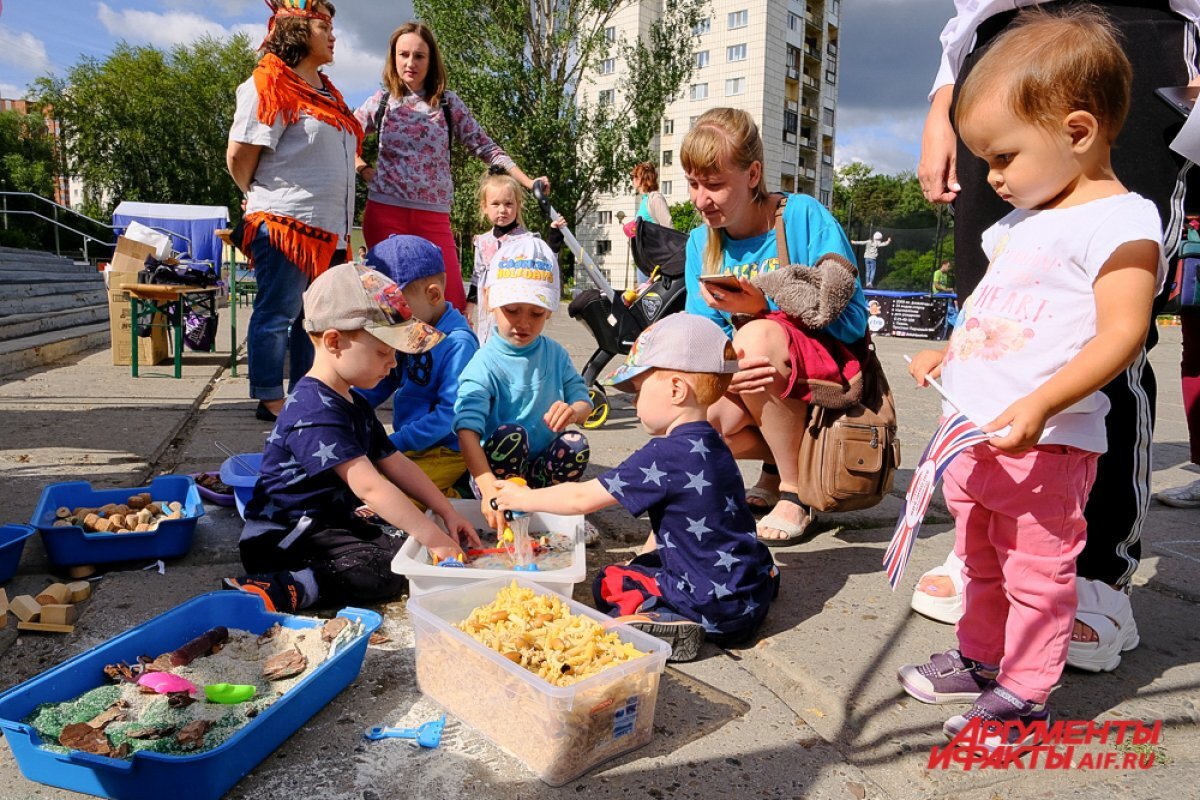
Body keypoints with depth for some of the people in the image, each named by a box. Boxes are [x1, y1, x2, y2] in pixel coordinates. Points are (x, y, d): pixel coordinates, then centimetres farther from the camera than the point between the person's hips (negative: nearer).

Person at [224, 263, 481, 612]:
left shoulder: (354, 404, 13)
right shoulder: (314, 411, -22)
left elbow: (395, 464, 14)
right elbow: (369, 486, -28)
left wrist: (447, 514, 6)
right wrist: (431, 535, -27)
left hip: (334, 523, 10)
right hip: (284, 539, -10)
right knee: (387, 571, -25)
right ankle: (279, 590, -26)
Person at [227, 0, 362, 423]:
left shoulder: (325, 91, 19)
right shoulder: (270, 85, -7)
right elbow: (239, 155, -10)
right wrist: (263, 198, 4)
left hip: (327, 228, 8)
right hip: (286, 223, -8)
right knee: (278, 313, -2)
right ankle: (270, 400, 5)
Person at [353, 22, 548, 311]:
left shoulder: (448, 103, 8)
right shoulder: (380, 102, 9)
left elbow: (485, 147, 7)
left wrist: (527, 182, -1)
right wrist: (364, 170, 3)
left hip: (434, 216, 0)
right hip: (385, 211, 0)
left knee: (453, 301, -8)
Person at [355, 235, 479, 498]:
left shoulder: (458, 343, -18)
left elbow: (450, 413, -22)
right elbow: (375, 386, 18)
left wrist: (393, 444, -22)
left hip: (445, 451, -9)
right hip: (408, 446, 9)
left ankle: (447, 497, -3)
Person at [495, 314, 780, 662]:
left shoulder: (666, 455, -20)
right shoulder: (711, 446, 7)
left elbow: (583, 498, -13)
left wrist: (524, 498, 0)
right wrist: (644, 558, 19)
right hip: (754, 588, 8)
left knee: (608, 584, 3)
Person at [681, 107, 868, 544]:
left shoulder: (804, 216, -13)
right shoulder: (701, 242, 1)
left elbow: (853, 320, -17)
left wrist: (765, 305, -28)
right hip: (753, 383, 5)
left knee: (757, 337, -35)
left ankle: (796, 491, -15)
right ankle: (778, 462, 7)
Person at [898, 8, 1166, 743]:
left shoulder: (1120, 220, -13)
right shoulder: (1024, 221, 15)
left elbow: (1121, 333, -22)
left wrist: (1040, 405, -31)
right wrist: (949, 352, 20)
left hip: (1044, 443, -9)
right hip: (974, 434, 9)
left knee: (1038, 574, 4)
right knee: (981, 563, 22)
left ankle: (1022, 698, 19)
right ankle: (980, 661, 39)